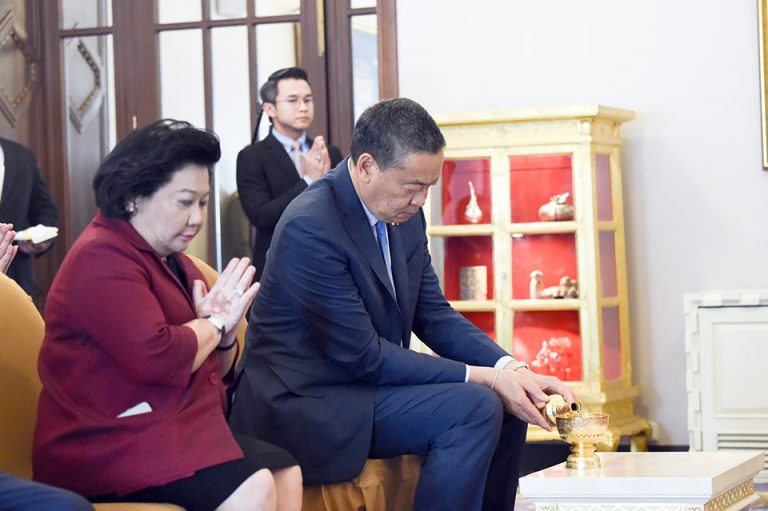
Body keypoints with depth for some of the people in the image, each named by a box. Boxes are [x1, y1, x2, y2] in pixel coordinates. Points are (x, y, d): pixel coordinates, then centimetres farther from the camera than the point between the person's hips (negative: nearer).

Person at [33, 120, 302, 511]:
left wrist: (224, 331, -2)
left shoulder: (172, 260, 18)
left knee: (284, 472, -8)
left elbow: (213, 370, 22)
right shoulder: (102, 259, -14)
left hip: (170, 428, 10)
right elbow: (154, 359, -27)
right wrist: (213, 324, -7)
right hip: (106, 445, -10)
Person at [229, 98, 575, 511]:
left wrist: (511, 369, -9)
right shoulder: (311, 228, -23)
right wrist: (482, 378, -22)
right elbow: (362, 356, -23)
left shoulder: (404, 216, 4)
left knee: (507, 405, 7)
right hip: (306, 406, -9)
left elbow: (435, 316, 9)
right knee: (475, 407, -22)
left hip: (365, 385, 9)